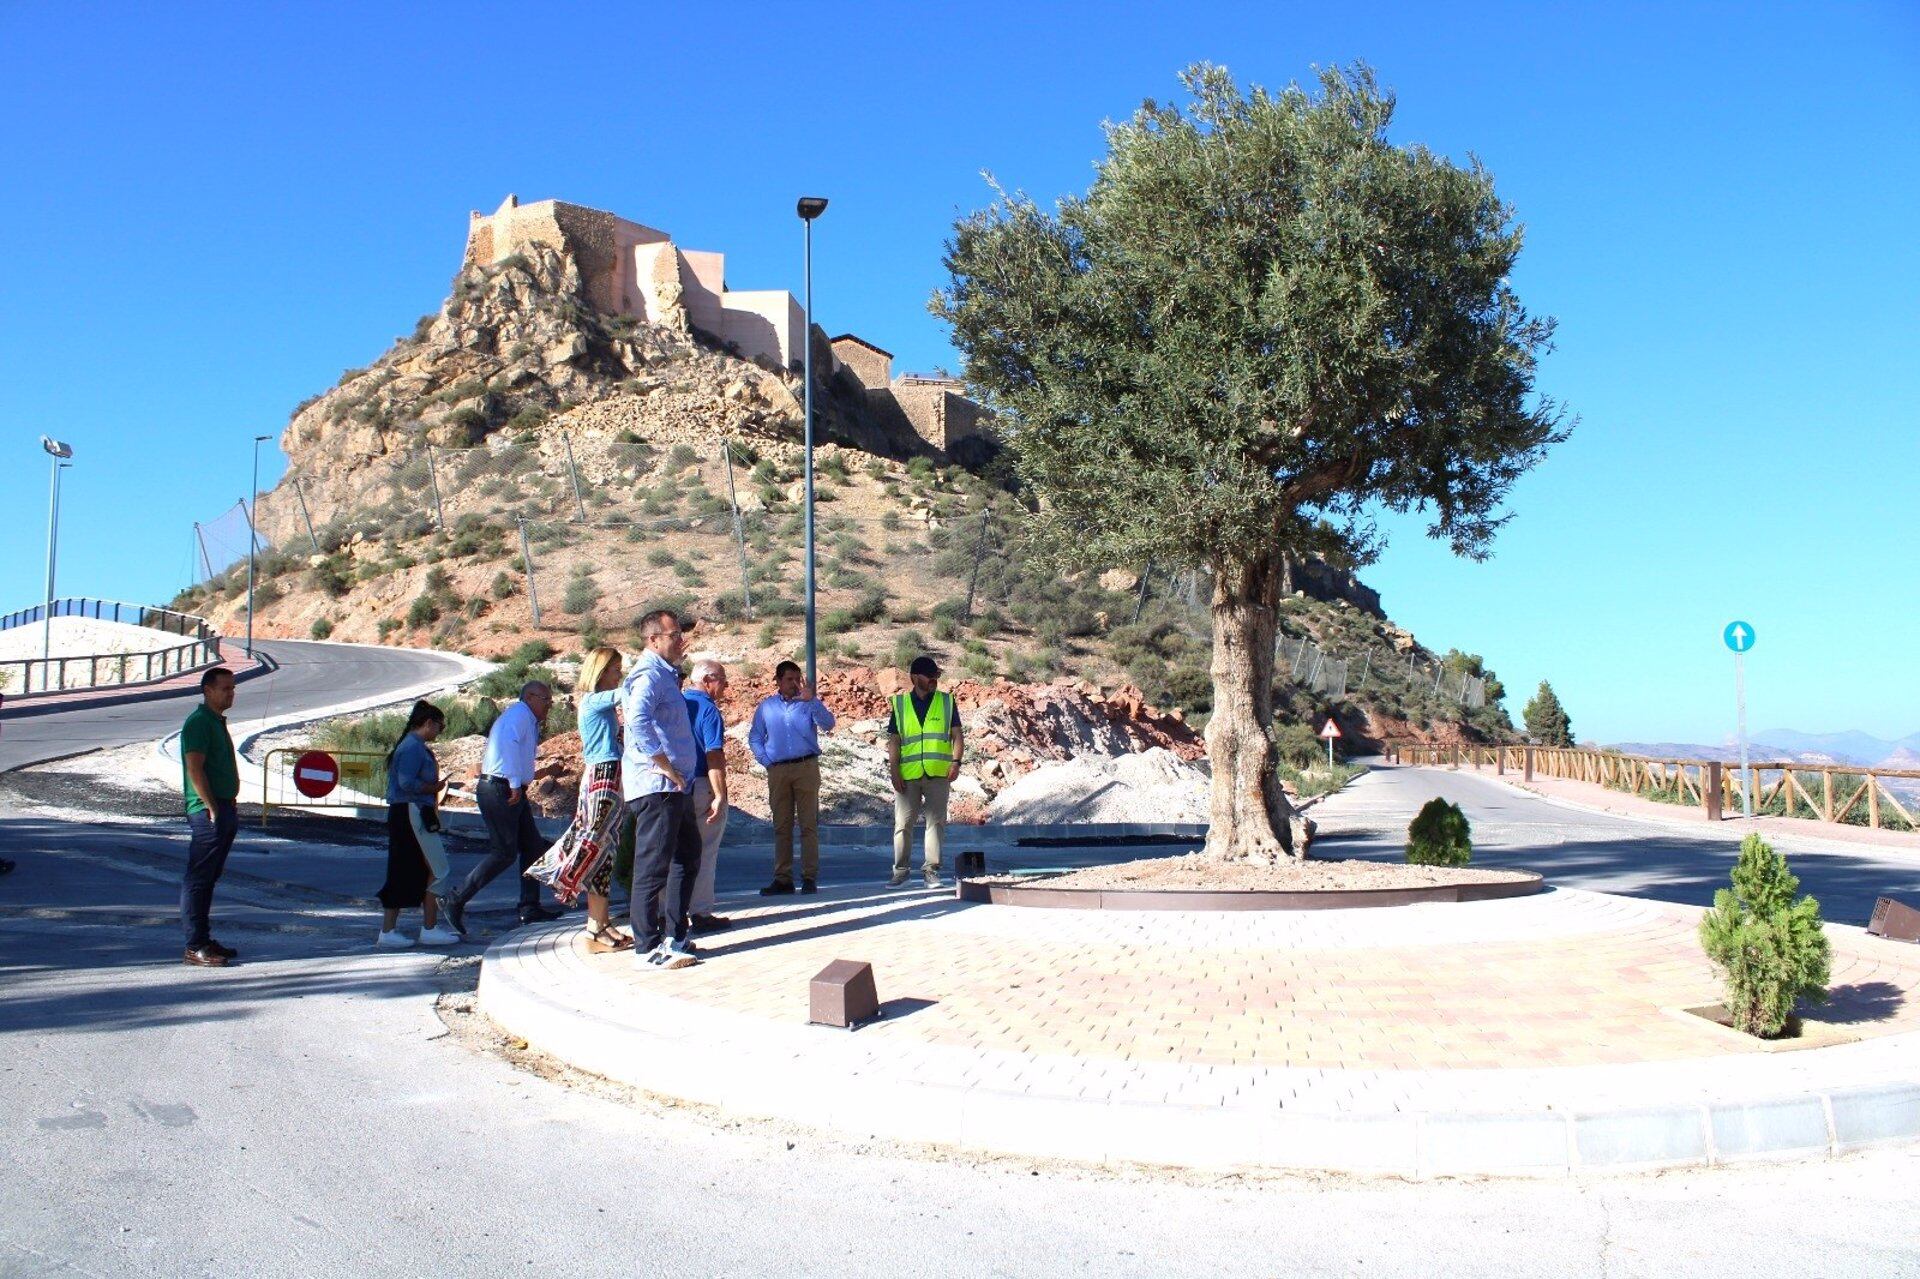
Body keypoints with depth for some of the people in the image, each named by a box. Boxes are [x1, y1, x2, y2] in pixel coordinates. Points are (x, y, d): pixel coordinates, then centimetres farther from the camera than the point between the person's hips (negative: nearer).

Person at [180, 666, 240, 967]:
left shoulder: (219, 722, 19)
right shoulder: (198, 722, -11)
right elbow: (194, 769, -18)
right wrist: (212, 807, -19)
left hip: (224, 811, 10)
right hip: (207, 813, -10)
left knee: (209, 878, 14)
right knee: (198, 880, -6)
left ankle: (204, 940, 20)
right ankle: (196, 946, -4)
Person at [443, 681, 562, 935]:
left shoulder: (528, 720, 23)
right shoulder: (519, 713, -10)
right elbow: (509, 745, -27)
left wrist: (538, 727, 15)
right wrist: (516, 784, -30)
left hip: (511, 791, 11)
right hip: (499, 790, -11)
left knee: (533, 847, 9)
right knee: (505, 853, -11)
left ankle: (530, 908, 12)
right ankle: (456, 901, -4)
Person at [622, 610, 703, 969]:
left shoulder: (665, 673, 19)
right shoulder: (648, 674, -13)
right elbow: (639, 721, -30)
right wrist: (666, 767, -24)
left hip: (676, 787, 11)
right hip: (656, 787, -11)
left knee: (688, 858, 17)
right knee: (653, 866, -4)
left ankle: (674, 936, 25)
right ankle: (649, 948, 3)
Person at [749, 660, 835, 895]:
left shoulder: (808, 703, 8)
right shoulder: (766, 706, 13)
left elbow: (828, 724, -8)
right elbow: (754, 737, 14)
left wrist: (811, 700, -19)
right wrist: (766, 762, 1)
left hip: (806, 767, -2)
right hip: (777, 770, 2)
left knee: (809, 823, -4)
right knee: (781, 826, 4)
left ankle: (809, 877, -2)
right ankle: (782, 878, 7)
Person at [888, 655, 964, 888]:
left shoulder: (946, 702, 9)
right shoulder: (900, 703, 8)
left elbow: (956, 736, 6)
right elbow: (894, 741, 6)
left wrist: (956, 762, -8)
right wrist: (894, 771, -2)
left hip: (938, 773, 0)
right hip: (907, 774, 0)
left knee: (936, 821, 1)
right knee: (903, 822, 1)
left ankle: (931, 870, 8)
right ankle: (900, 871, 9)